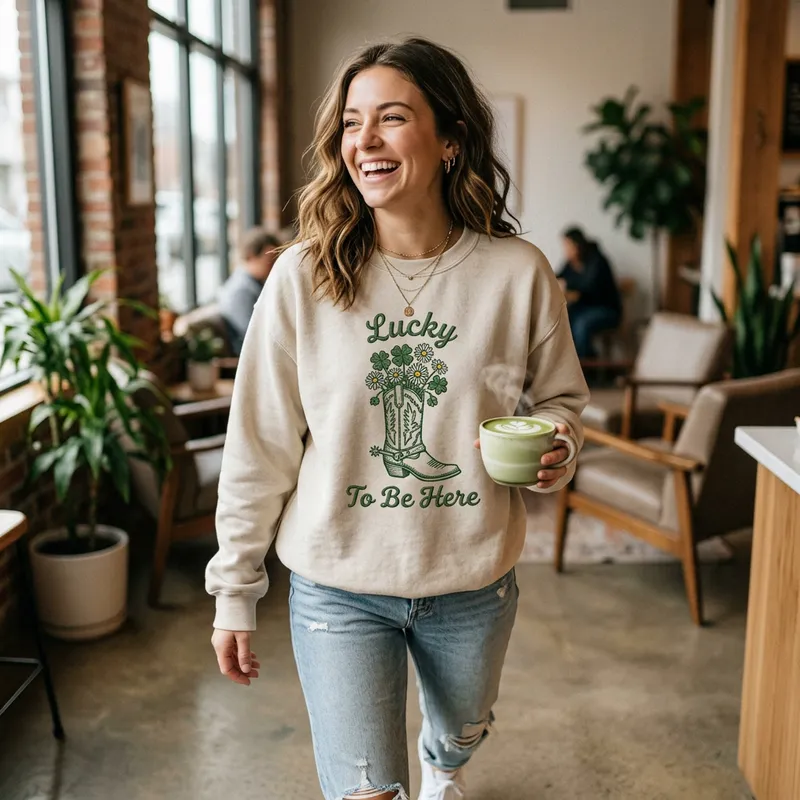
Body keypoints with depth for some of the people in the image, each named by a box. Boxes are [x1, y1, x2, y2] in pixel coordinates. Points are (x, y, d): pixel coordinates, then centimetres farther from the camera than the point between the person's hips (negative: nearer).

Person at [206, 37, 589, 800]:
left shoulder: (518, 273, -11)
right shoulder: (303, 276, -13)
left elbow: (561, 397, 4)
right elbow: (258, 448, -7)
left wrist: (552, 449, -19)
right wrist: (234, 591, -2)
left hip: (474, 586, 3)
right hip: (338, 588, -2)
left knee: (461, 733, 31)